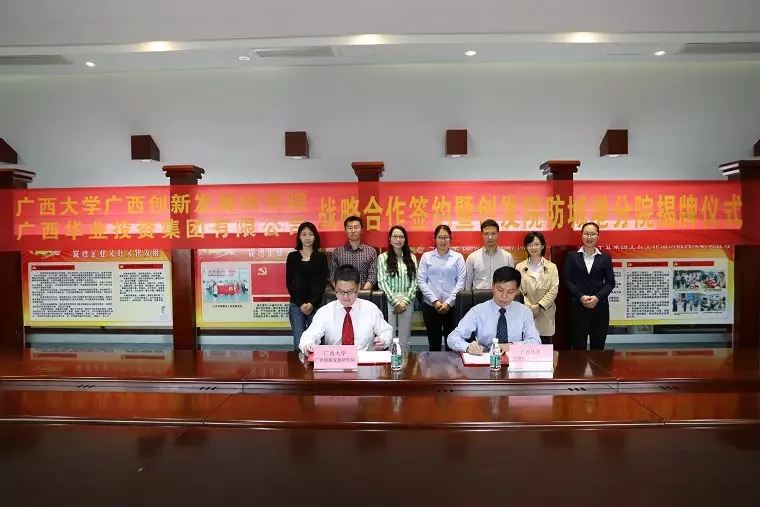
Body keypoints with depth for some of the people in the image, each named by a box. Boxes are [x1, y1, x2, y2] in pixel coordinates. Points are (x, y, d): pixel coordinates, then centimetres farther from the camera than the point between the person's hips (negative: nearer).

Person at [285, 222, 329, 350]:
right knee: (299, 343, -8)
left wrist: (312, 303, -10)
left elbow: (323, 283, 1)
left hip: (316, 304, 0)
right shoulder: (292, 256, 6)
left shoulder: (321, 257, 5)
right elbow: (289, 282, 4)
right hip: (296, 304, 0)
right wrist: (300, 303, -7)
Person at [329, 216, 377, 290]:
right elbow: (333, 277, 7)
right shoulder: (337, 252, 10)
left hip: (363, 293, 0)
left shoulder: (371, 251, 8)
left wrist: (362, 291, -12)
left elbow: (372, 276, 2)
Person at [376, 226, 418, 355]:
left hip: (407, 302, 2)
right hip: (388, 302, -2)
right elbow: (382, 282, -5)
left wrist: (405, 301, -7)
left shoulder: (411, 258, 9)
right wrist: (395, 301, -12)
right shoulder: (383, 257, 1)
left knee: (405, 338, 7)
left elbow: (414, 282, 5)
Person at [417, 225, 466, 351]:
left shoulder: (458, 257, 3)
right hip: (430, 305, 1)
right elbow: (421, 281, 0)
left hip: (452, 306, -1)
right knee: (434, 343, 9)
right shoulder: (426, 256, 5)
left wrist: (448, 302, -10)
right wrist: (435, 301, -9)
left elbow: (461, 281, -1)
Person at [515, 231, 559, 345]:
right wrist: (529, 307, -14)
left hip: (545, 315, 1)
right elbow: (518, 290, -1)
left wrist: (539, 305, -13)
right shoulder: (519, 267, 6)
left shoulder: (552, 267, 7)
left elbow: (554, 290, -2)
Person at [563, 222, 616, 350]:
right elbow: (567, 280, 0)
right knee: (578, 347, 1)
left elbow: (610, 282, 4)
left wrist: (597, 297, -12)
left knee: (598, 346, 5)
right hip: (577, 306, -1)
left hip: (600, 307, 1)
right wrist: (581, 296, -14)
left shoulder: (605, 258, 8)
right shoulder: (572, 257, 5)